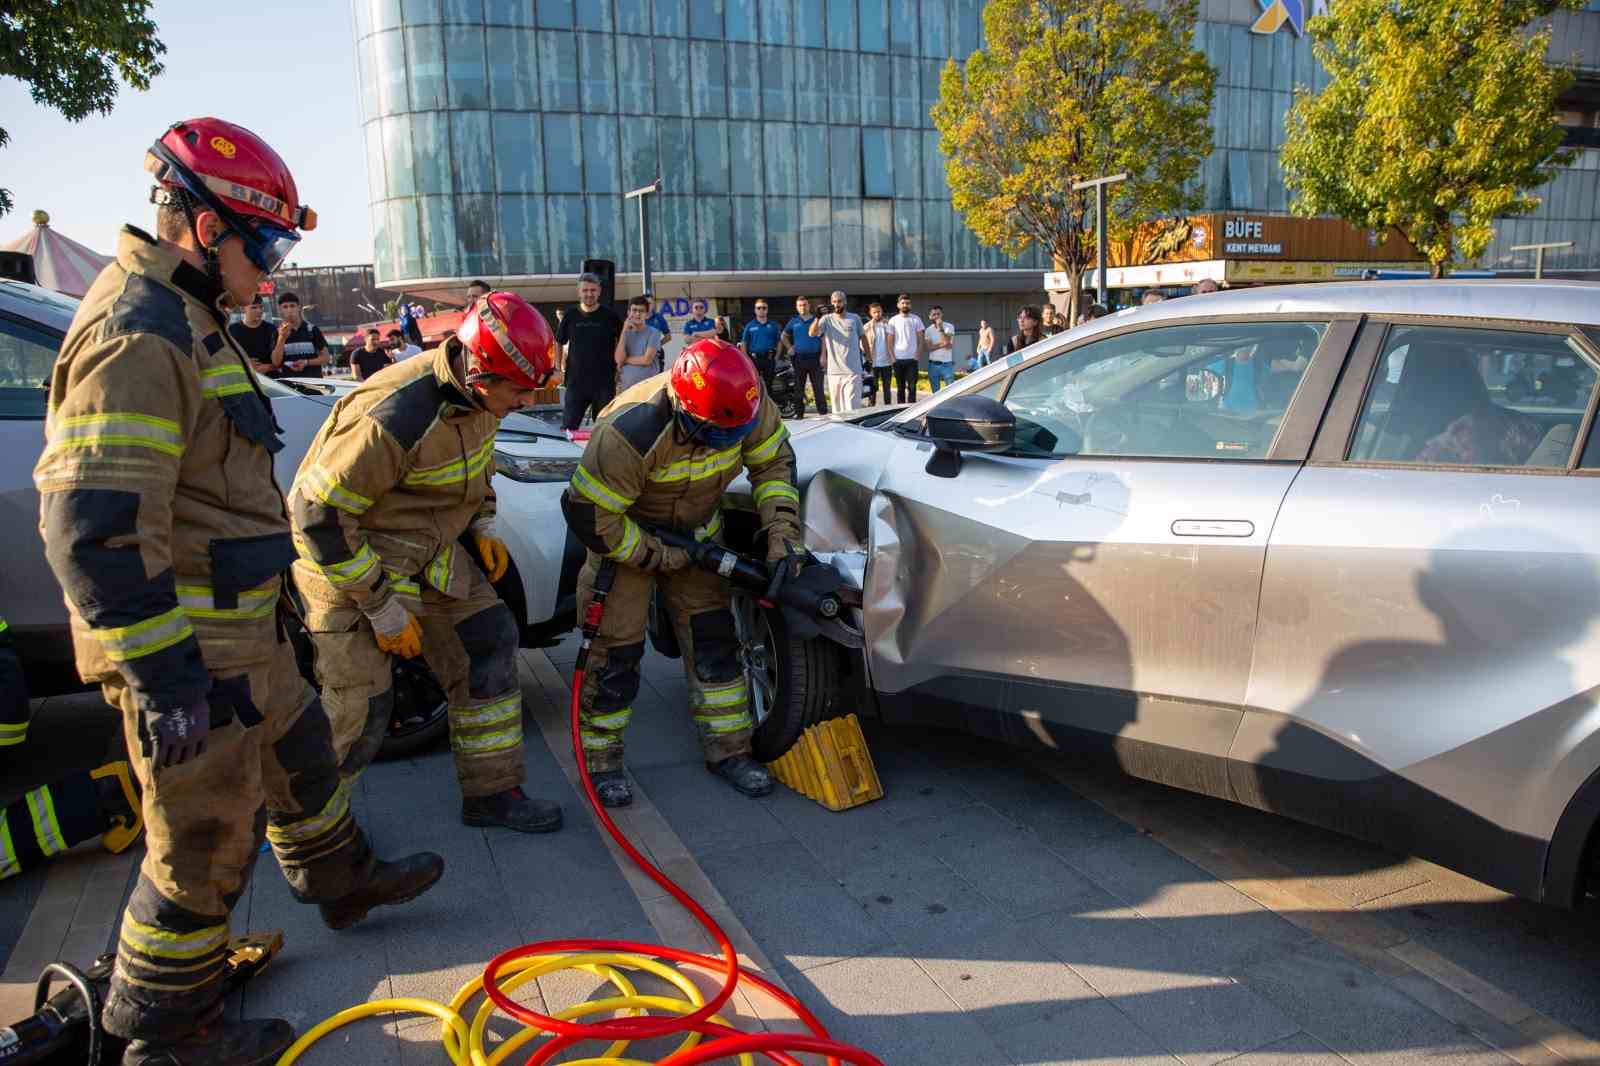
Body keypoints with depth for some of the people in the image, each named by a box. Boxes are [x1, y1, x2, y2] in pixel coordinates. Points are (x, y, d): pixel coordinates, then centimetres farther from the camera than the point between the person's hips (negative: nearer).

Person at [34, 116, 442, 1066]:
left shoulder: (184, 320, 12)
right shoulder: (137, 336, -22)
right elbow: (95, 527, -28)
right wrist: (163, 679, -26)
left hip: (239, 629, 10)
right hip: (186, 651, -10)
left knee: (300, 749, 27)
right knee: (207, 842, 4)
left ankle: (342, 880, 50)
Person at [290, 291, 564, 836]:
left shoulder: (475, 393, -7)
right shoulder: (394, 418, -33)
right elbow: (319, 515, -27)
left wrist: (483, 525, 5)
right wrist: (382, 606, -23)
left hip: (425, 554, 8)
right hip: (352, 562, -8)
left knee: (489, 644, 6)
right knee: (360, 709, -5)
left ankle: (491, 792, 21)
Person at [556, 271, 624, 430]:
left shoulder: (610, 316, 0)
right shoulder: (570, 315, 5)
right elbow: (558, 344, 15)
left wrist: (619, 368, 1)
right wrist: (559, 369, 7)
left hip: (604, 381, -1)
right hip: (575, 380, 1)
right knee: (568, 427, 0)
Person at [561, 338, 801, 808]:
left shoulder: (747, 403, -24)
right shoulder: (632, 432, -39)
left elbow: (774, 461, -5)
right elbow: (589, 516, -30)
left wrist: (781, 532, -14)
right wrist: (659, 558, -22)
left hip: (697, 530, 5)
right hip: (625, 531, -5)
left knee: (714, 635, 4)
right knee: (616, 645, -5)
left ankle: (728, 749, 16)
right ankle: (600, 759, 12)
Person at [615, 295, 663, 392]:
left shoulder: (653, 332, -2)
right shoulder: (625, 333, 10)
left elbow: (647, 359, -11)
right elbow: (619, 359, -5)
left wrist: (625, 360, -1)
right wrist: (624, 331, -7)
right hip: (625, 387, 4)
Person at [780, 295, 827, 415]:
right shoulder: (794, 322, 10)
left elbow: (823, 339, 2)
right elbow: (784, 336, 23)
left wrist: (823, 355, -6)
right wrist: (789, 347, 8)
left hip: (815, 357, -2)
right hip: (799, 358, 2)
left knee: (818, 387, -2)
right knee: (799, 387, 6)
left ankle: (823, 411, 0)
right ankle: (799, 412, 12)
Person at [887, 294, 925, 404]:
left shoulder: (916, 319, 5)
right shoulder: (893, 321, 5)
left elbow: (921, 340, 5)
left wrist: (918, 355, -6)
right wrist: (892, 357, -5)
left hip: (912, 359, -1)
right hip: (898, 359, 1)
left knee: (912, 386, -2)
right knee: (900, 387, 7)